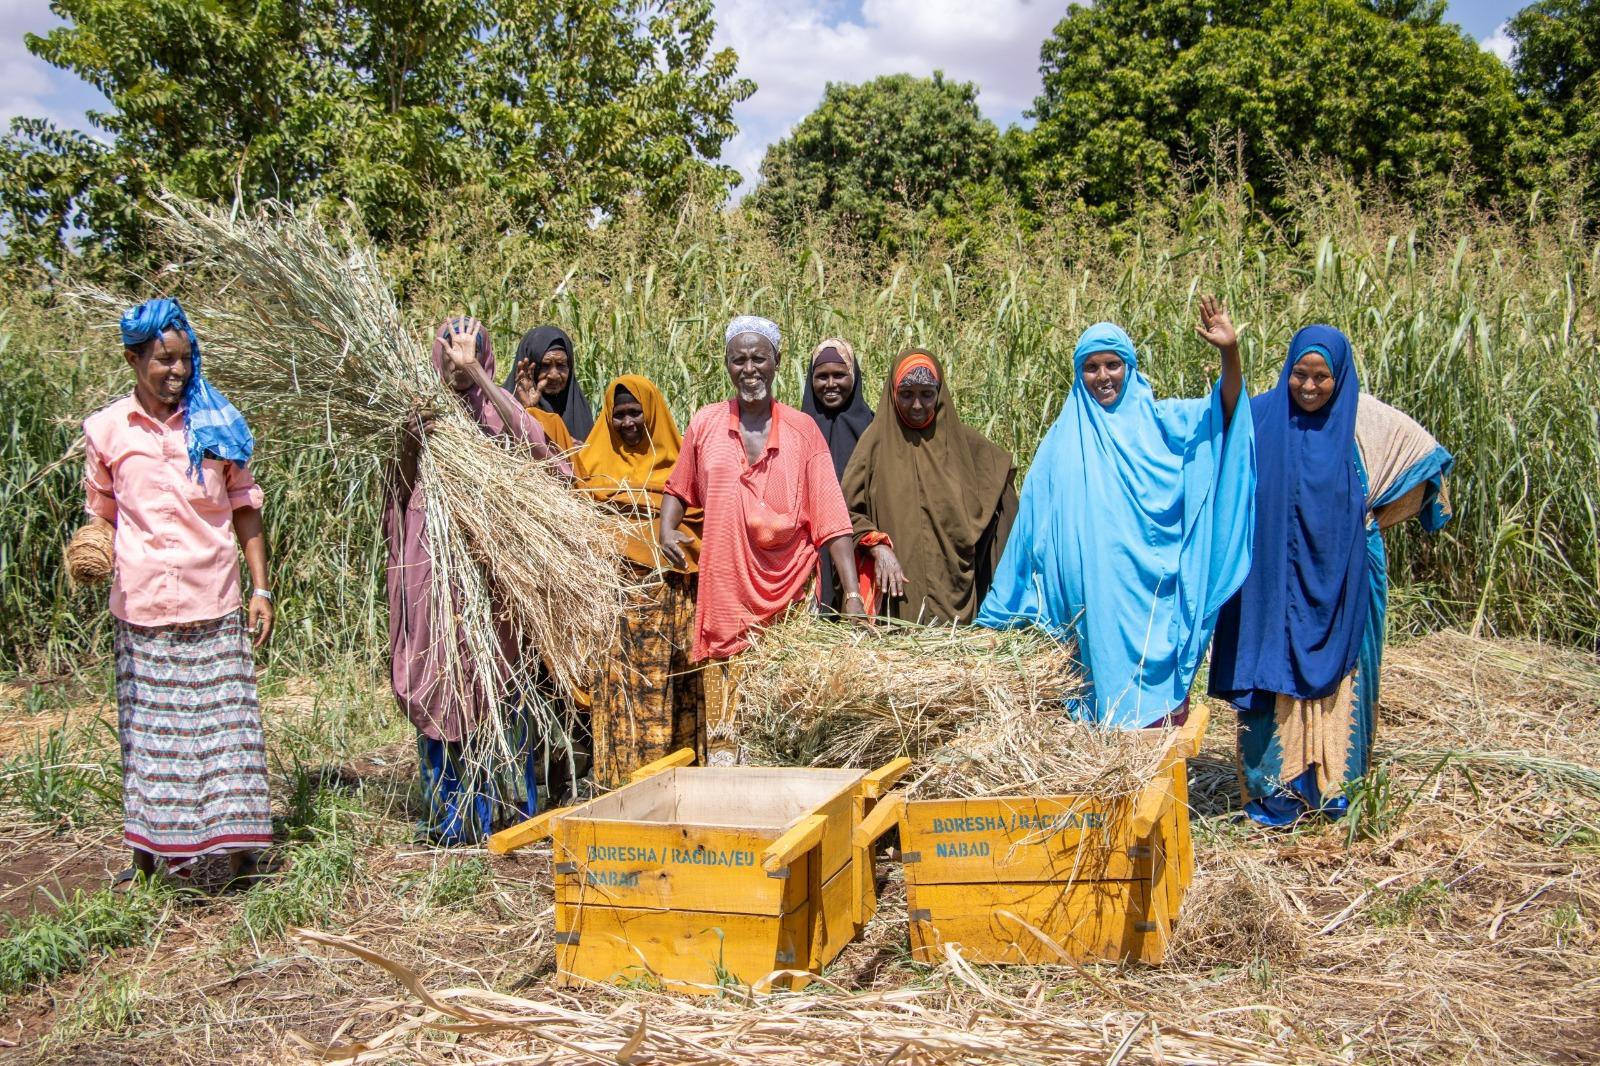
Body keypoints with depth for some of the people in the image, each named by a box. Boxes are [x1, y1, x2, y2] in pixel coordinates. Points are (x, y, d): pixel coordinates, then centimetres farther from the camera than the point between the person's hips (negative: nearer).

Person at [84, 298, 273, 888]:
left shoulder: (216, 422, 4)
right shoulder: (106, 430, 4)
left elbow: (245, 508, 8)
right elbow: (101, 513, 15)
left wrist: (261, 588, 2)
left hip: (212, 606, -1)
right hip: (141, 608, 1)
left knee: (224, 725, 1)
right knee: (147, 730, 7)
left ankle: (239, 851, 9)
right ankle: (154, 854, 19)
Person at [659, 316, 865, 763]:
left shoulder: (802, 430, 2)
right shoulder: (705, 424, 6)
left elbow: (831, 520, -3)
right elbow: (678, 488, 21)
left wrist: (852, 593, -11)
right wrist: (667, 529, 0)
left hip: (788, 596, -1)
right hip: (724, 593, 1)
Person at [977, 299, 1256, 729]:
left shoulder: (1156, 420, 7)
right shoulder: (1065, 440, 11)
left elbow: (1225, 411, -6)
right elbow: (1034, 523, 14)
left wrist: (1230, 351, -23)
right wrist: (1003, 611, 14)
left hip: (1154, 592, -1)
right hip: (1096, 595, 1)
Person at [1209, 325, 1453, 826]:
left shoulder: (1367, 419, -2)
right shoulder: (1261, 417, -4)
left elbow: (1426, 456, 10)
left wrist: (1370, 517, 7)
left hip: (1342, 578, 1)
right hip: (1278, 579, -1)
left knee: (1339, 675, 7)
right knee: (1277, 676, 0)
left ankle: (1331, 782, 18)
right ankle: (1276, 789, 7)